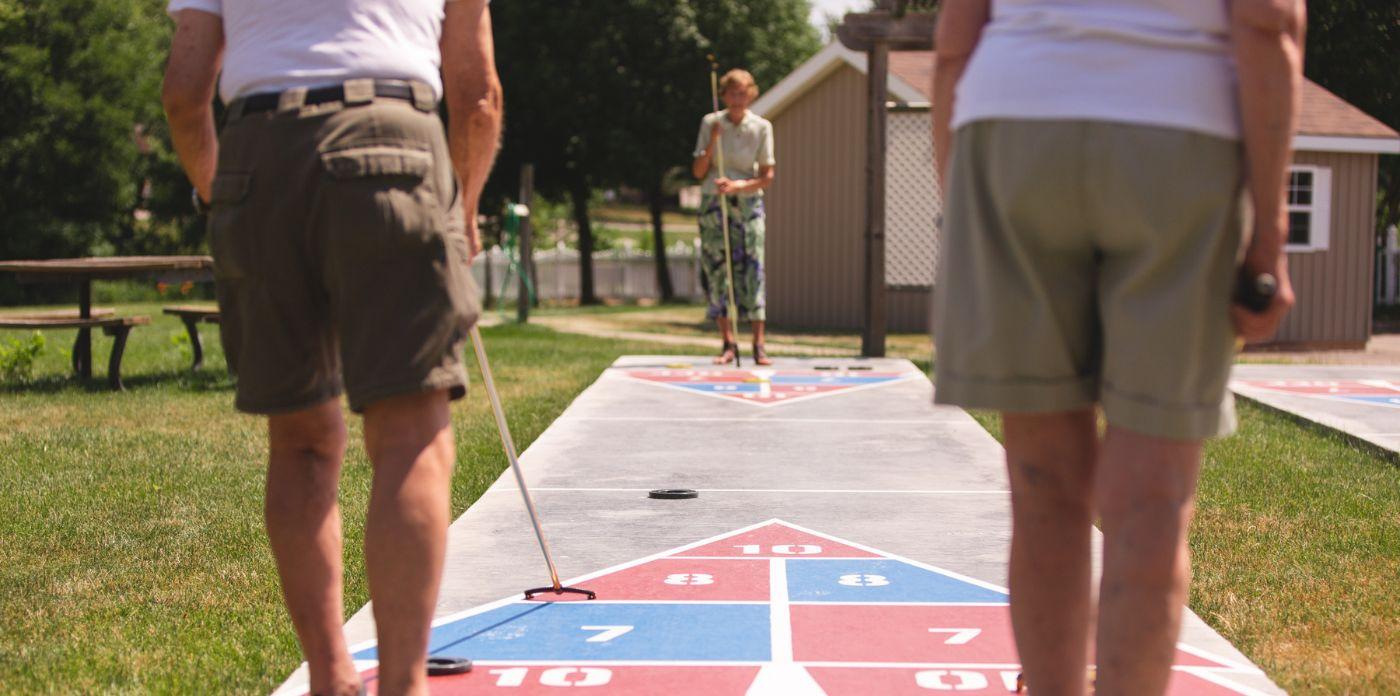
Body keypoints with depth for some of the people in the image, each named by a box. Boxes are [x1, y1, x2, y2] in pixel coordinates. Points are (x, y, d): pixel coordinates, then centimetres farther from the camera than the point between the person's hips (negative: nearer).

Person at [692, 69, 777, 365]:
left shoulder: (762, 127, -1)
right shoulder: (710, 123, 2)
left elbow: (767, 176, -1)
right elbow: (698, 172, 3)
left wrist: (738, 186, -17)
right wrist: (712, 142, -12)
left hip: (747, 204, -1)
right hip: (713, 204, 1)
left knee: (752, 271, -8)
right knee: (716, 272, -2)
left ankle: (758, 345, -6)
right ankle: (728, 343, 4)